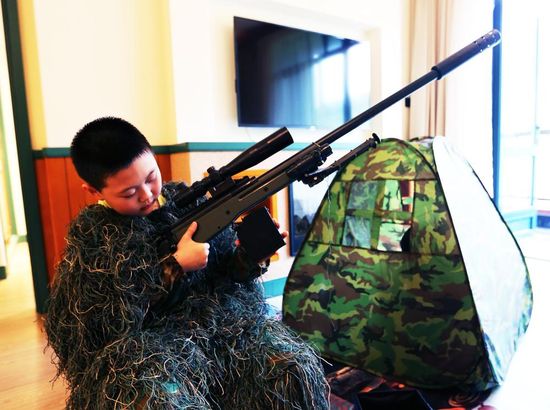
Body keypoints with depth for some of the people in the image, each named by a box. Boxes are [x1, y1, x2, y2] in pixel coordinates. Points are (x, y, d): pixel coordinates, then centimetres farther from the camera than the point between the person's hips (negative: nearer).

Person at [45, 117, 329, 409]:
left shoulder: (188, 199, 6)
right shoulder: (90, 232, 2)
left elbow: (226, 271, 9)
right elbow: (102, 316, -9)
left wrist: (247, 256, -14)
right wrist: (175, 266, -13)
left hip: (222, 316, 2)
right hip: (145, 337, -1)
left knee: (297, 367, -20)